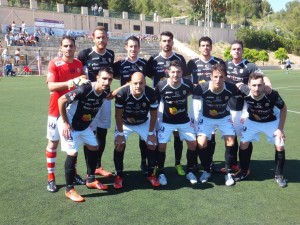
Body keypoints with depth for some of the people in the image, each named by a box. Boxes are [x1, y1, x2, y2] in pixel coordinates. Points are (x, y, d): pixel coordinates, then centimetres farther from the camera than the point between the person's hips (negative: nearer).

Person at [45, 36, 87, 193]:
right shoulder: (54, 64, -9)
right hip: (57, 110, -4)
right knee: (53, 142, 3)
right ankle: (51, 178, 13)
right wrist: (67, 83, -33)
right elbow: (51, 86, -20)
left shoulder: (79, 64, 6)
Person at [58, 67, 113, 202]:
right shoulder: (85, 89, -33)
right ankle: (69, 190, 0)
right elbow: (61, 100, -27)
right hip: (69, 124, -8)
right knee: (73, 153, -14)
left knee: (94, 148, 13)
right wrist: (65, 123, -22)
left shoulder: (105, 92, -11)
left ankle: (90, 180, 31)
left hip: (84, 125, 8)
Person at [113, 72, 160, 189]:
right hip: (125, 123, -1)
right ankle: (119, 176, 5)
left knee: (152, 144, -3)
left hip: (144, 122, 2)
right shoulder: (122, 93, -34)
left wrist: (151, 132, -11)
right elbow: (118, 115, -20)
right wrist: (120, 133, -17)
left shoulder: (151, 94, -29)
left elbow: (153, 115, -14)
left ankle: (151, 174, 15)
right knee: (119, 145, -13)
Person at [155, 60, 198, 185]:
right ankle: (161, 173, 14)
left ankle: (190, 171, 19)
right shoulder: (161, 85, -21)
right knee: (161, 146, -8)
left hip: (184, 121, 3)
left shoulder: (187, 84, -15)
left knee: (193, 143, -1)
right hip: (166, 121, -2)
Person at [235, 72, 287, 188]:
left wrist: (280, 128, -14)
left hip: (271, 122, -1)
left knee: (280, 147, -6)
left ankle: (278, 175, 16)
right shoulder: (245, 94, -33)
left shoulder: (272, 95, -35)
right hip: (252, 121, 1)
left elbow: (283, 108, -16)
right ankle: (244, 171, 17)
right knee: (244, 144, -5)